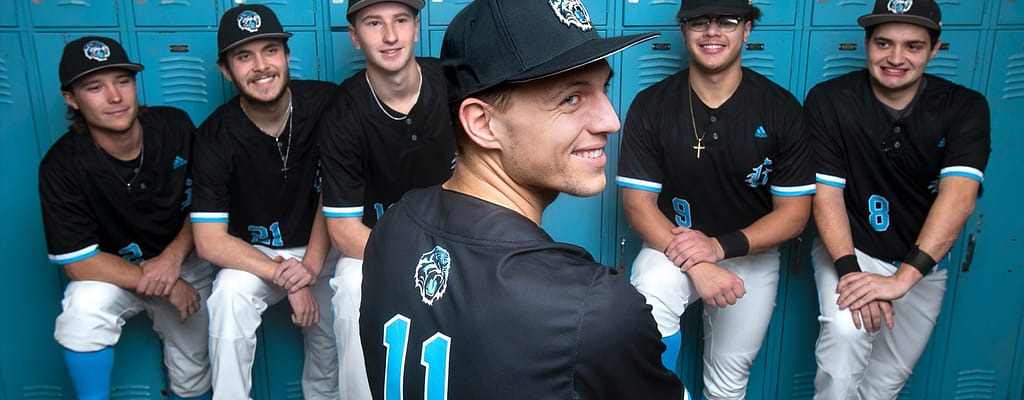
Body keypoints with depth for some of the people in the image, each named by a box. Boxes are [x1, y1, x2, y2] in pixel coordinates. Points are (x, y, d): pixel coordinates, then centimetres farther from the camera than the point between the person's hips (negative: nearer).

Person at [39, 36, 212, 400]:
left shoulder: (175, 127, -15)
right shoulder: (62, 166, -21)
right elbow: (78, 262, -20)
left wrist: (174, 255, -20)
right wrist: (167, 287, -23)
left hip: (184, 264, 2)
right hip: (112, 274, -2)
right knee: (85, 306, -34)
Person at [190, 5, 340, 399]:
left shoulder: (326, 102, -14)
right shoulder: (215, 136, -15)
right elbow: (210, 241, -16)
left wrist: (312, 264, -18)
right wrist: (283, 276, -26)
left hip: (321, 247, 1)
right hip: (253, 253, 0)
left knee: (331, 332, -17)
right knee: (230, 293, -29)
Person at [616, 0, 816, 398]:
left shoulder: (781, 109, -12)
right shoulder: (650, 106, -12)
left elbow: (794, 212, -9)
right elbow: (639, 204, -13)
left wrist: (721, 246, -25)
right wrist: (695, 265, -27)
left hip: (751, 253, 2)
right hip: (673, 246, -1)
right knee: (648, 299, -35)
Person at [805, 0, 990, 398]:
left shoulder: (965, 108, -12)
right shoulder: (828, 101, -14)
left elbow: (959, 198, -25)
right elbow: (827, 191, -17)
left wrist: (901, 278, -37)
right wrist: (849, 269, -31)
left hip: (923, 264, 3)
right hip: (850, 249, -2)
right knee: (845, 332, -31)